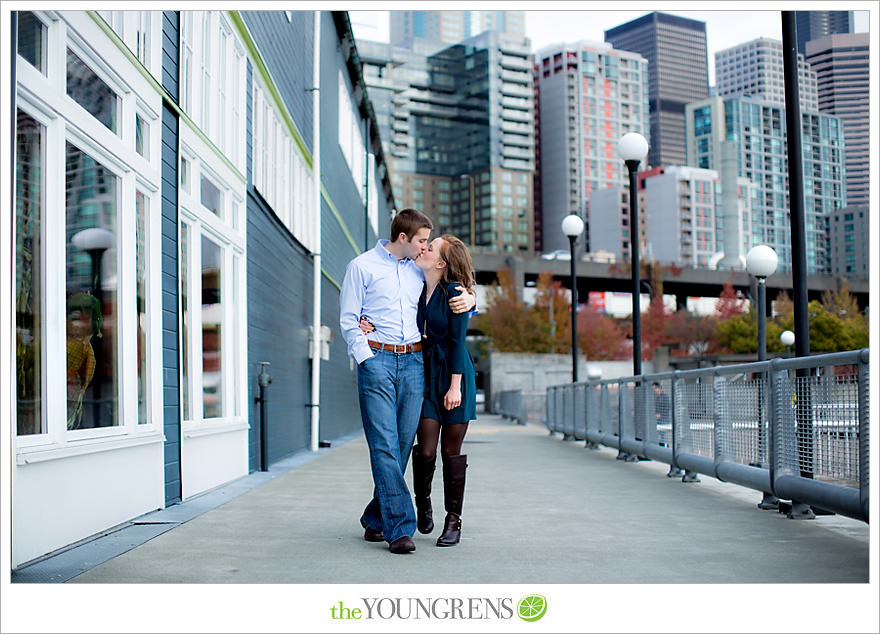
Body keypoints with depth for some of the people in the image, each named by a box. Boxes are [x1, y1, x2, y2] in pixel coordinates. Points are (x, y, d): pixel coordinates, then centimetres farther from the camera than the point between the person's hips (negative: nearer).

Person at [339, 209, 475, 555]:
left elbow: (452, 293, 30)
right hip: (377, 360, -5)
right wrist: (367, 359, -10)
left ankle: (375, 520, 16)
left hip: (413, 361, 5)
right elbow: (348, 320, 1)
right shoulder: (361, 266, 4)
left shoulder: (419, 270, 17)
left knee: (403, 445, 3)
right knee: (385, 446, -11)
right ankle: (400, 528, -12)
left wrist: (469, 299, 6)